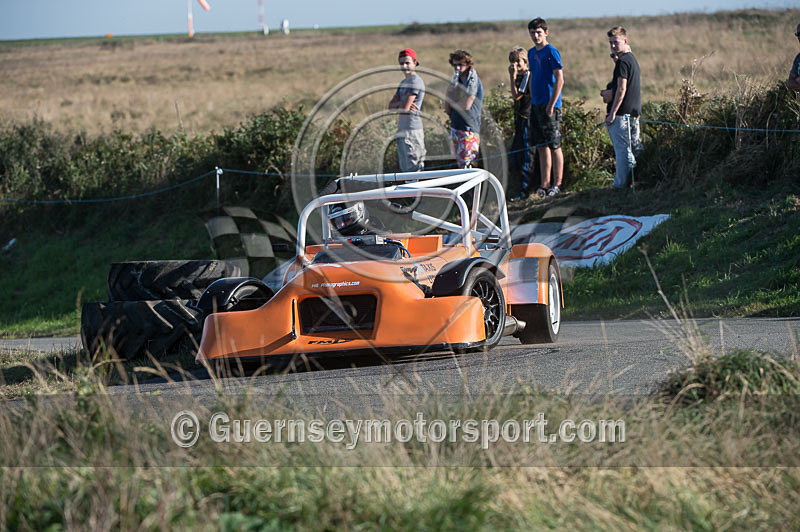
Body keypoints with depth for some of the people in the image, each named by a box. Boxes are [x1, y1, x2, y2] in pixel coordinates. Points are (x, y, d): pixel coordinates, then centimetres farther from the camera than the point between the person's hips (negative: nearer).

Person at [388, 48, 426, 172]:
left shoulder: (416, 81, -10)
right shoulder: (403, 82, 19)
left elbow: (405, 108, -16)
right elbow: (391, 105, 12)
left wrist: (397, 104, 5)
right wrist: (401, 103, -9)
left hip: (412, 129, -9)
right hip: (402, 129, 9)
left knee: (413, 168, -11)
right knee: (404, 168, 9)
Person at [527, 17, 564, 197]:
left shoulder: (551, 52, -9)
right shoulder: (532, 53, 14)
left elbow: (559, 80, -13)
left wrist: (551, 105, -17)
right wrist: (532, 101, 15)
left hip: (549, 105, -8)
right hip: (536, 105, 8)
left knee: (554, 146, -4)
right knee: (541, 147, 9)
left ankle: (557, 185, -1)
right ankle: (545, 184, 13)